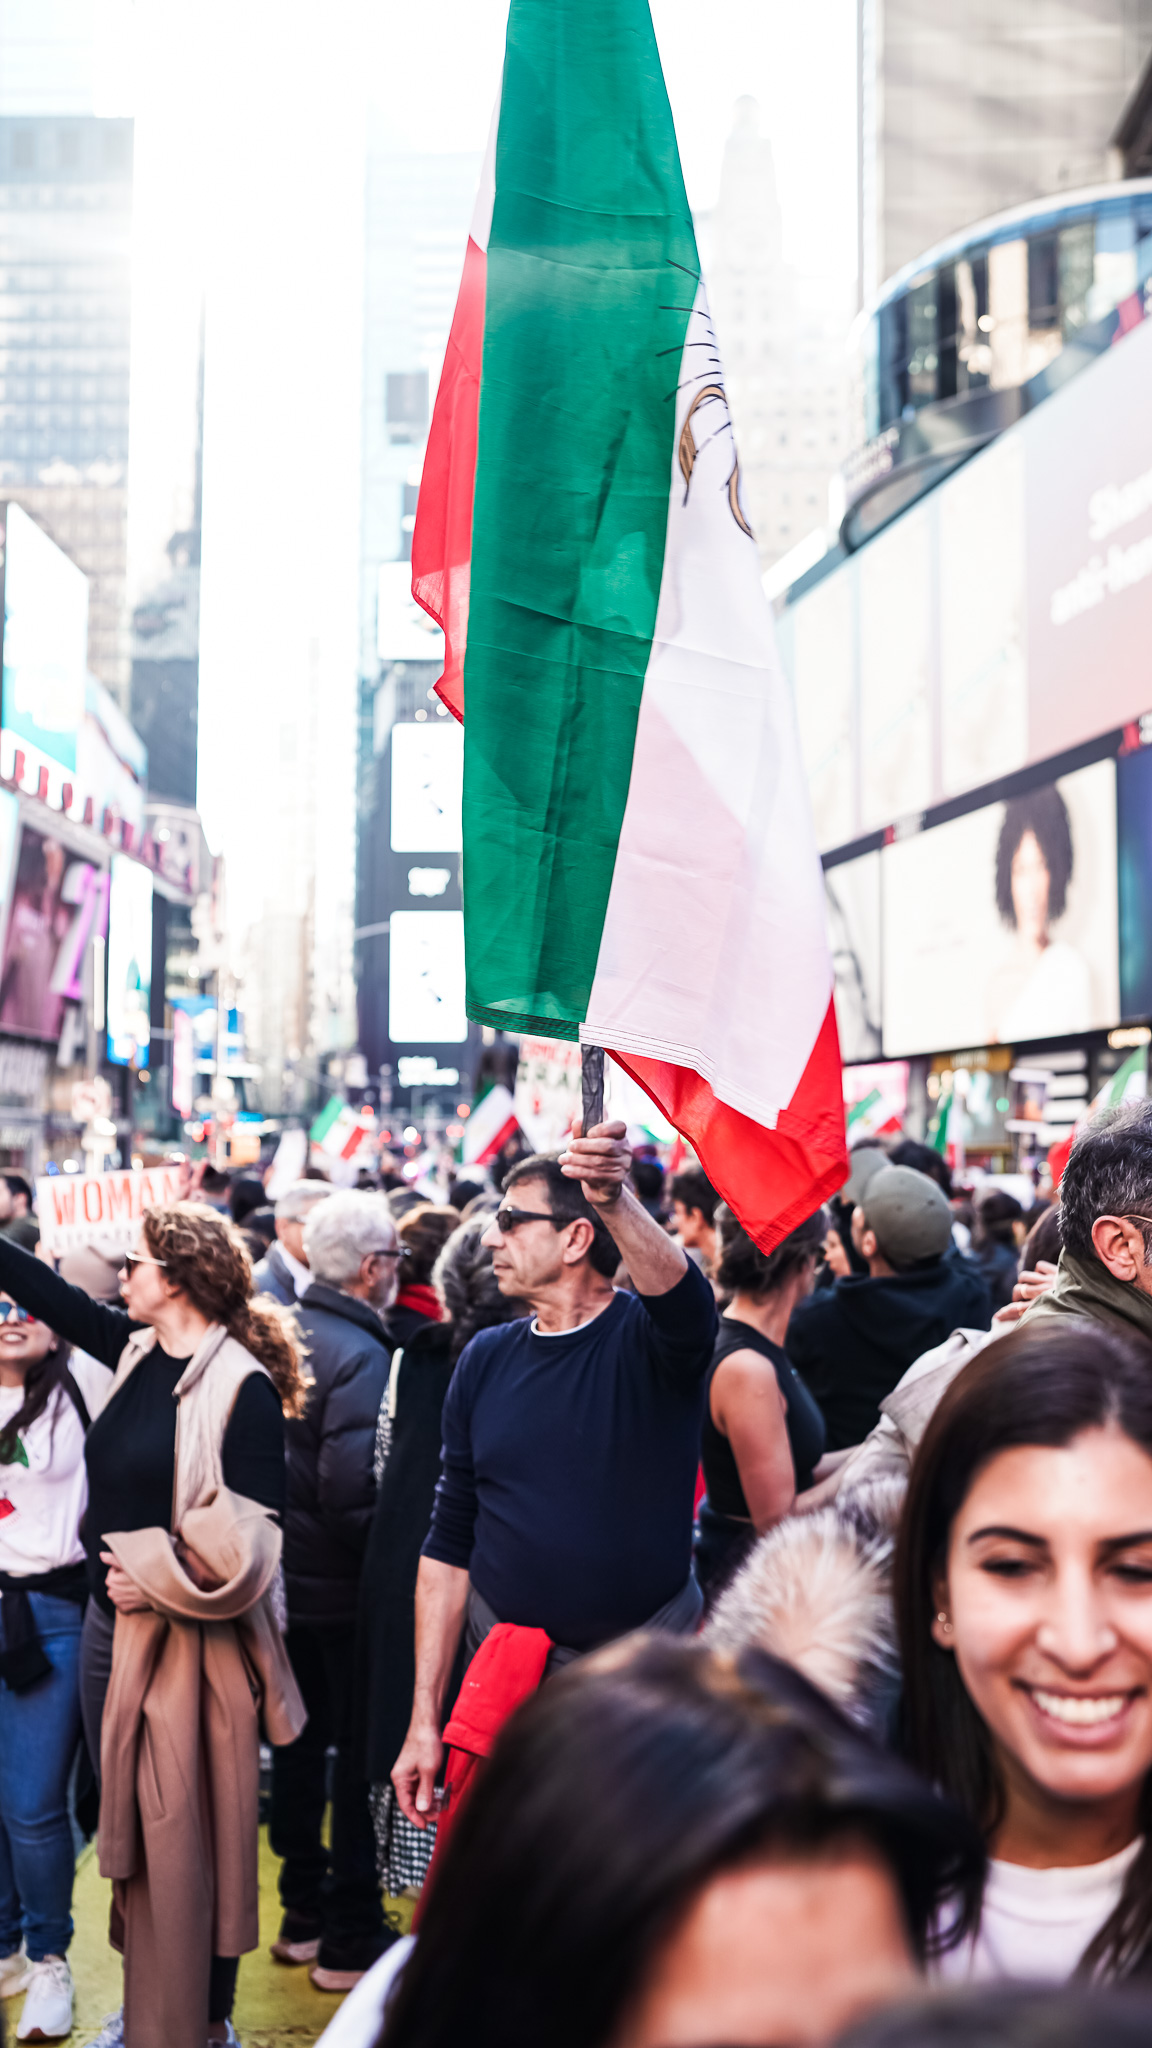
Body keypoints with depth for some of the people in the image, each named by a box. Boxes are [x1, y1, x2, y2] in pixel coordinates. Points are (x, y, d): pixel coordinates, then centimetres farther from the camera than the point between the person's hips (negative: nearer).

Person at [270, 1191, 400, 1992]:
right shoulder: (360, 1355, -22)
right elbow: (349, 1487, -28)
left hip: (286, 1575, 8)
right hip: (344, 1589, -8)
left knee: (300, 1741, 18)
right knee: (360, 1751, 4)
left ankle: (303, 1909, 32)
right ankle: (351, 1939, 13)